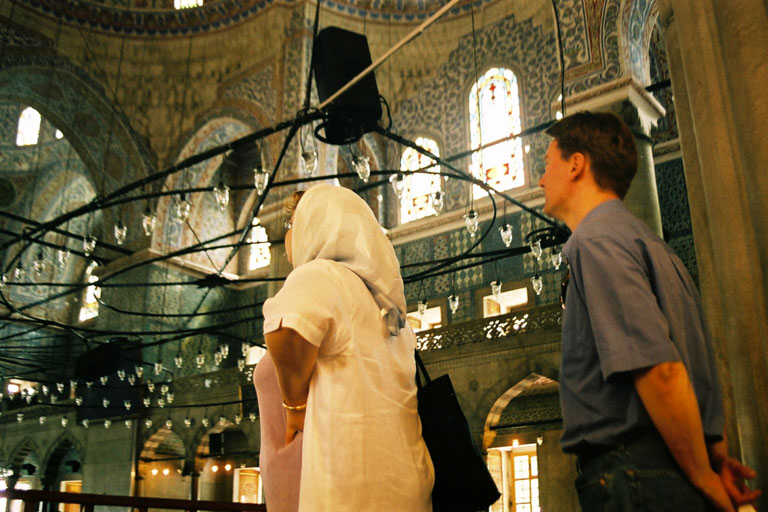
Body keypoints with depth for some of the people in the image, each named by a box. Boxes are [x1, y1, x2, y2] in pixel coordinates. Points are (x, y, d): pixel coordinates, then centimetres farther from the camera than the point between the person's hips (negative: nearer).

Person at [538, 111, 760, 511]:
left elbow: (658, 369, -22)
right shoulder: (643, 239, 19)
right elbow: (701, 366, 20)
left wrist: (703, 478, -11)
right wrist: (717, 454, 17)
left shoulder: (597, 241, -12)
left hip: (633, 476, -9)